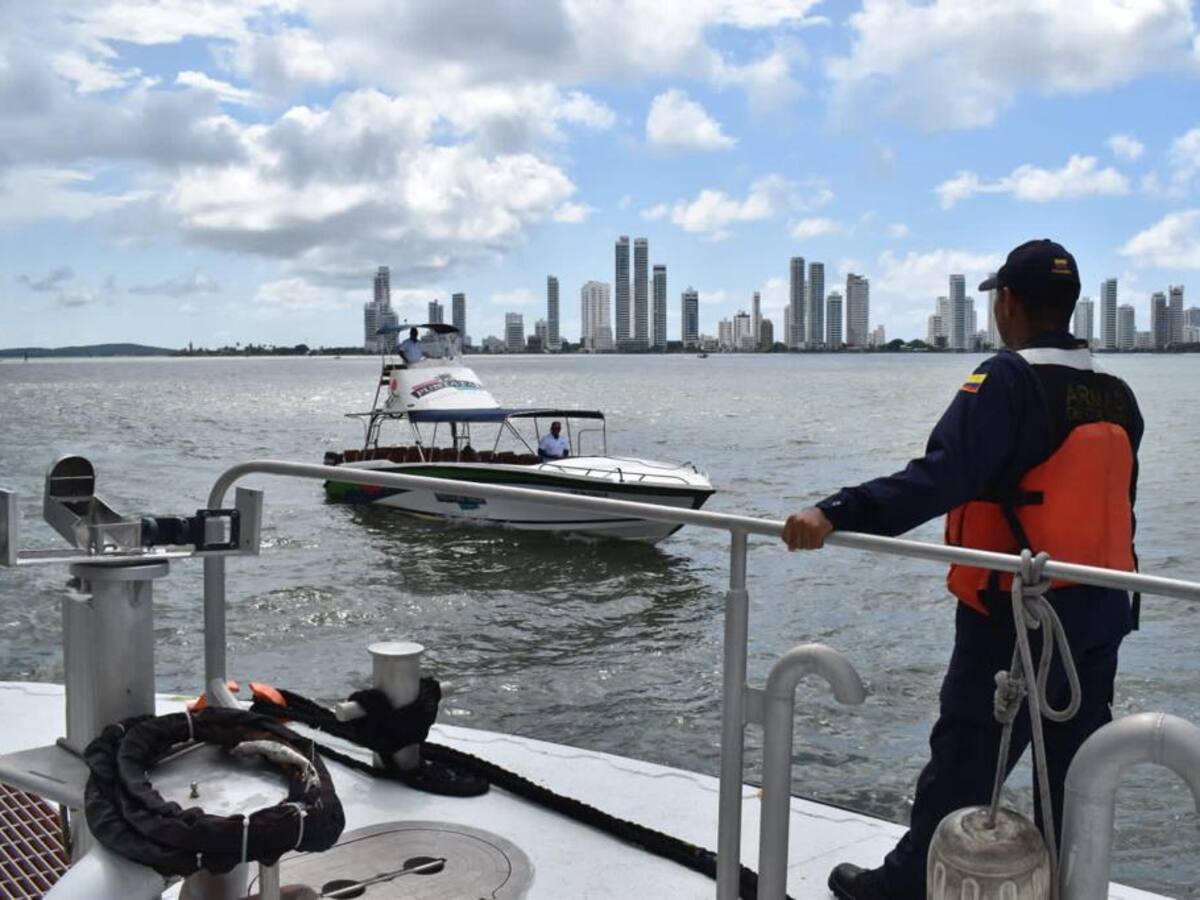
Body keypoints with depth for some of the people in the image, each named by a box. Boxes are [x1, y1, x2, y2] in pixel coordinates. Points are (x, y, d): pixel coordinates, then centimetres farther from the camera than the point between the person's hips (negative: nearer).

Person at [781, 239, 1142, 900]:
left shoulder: (1009, 381, -16)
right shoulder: (1117, 396, 7)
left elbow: (939, 479, -30)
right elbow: (1118, 508, 16)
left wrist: (835, 513, -38)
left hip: (1013, 620, -7)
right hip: (1100, 620, 7)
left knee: (964, 762, 5)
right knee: (1074, 771, 16)